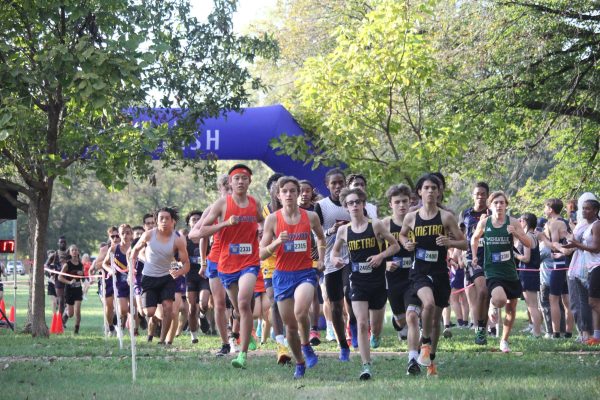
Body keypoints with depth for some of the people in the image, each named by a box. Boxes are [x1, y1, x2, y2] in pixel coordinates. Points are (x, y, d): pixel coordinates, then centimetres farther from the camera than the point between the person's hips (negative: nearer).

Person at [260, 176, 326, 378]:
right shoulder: (272, 219, -2)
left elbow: (320, 237, 24)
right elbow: (262, 254, -3)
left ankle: (306, 346, -2)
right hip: (282, 275, 1)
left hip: (305, 273, -1)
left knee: (300, 311, -28)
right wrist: (277, 242, -19)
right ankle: (300, 363, 25)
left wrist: (321, 259, 14)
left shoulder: (310, 217, 2)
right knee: (290, 324, 5)